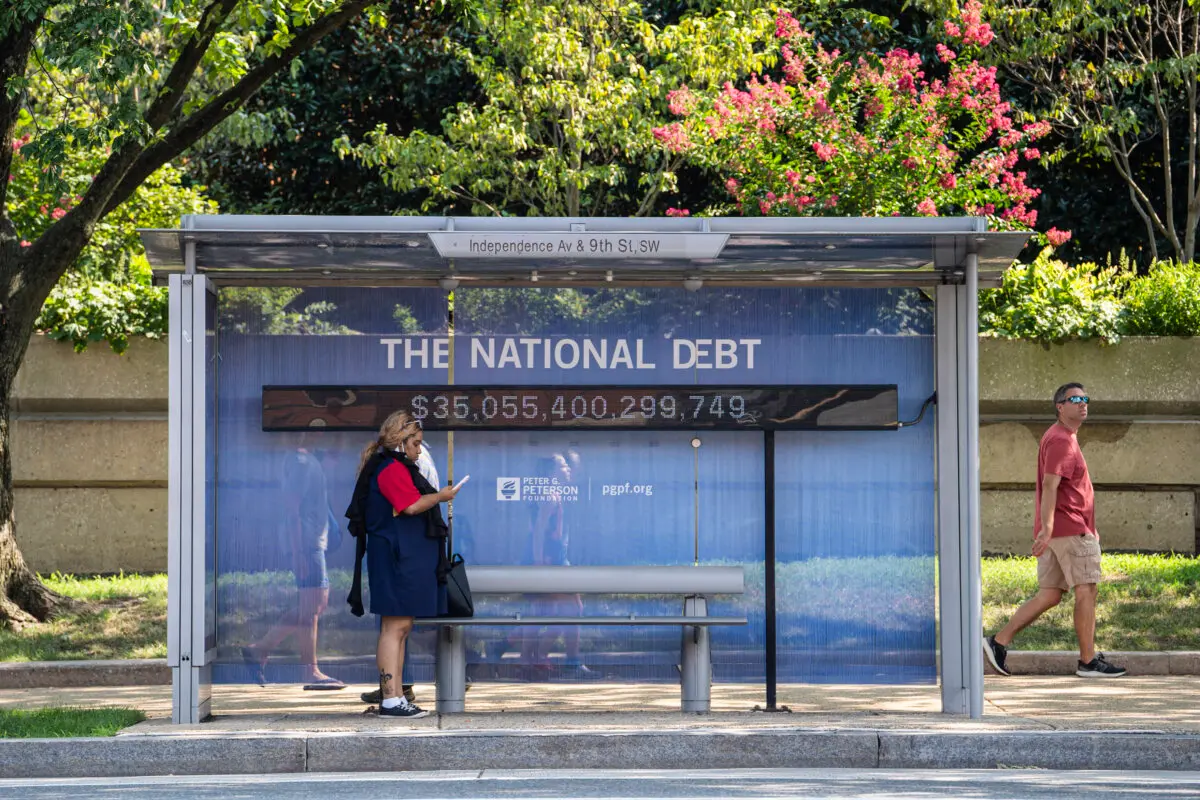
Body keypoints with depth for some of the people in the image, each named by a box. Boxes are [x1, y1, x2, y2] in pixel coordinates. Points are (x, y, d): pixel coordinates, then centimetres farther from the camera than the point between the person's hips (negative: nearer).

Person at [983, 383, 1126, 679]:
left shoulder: (1064, 438, 21)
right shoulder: (1061, 440, -12)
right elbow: (1049, 485, -23)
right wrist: (1047, 528, -32)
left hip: (1056, 532, 10)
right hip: (1070, 530, -10)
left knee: (1049, 595, 8)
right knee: (1086, 591, -5)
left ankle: (999, 642, 4)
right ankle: (1088, 661, -1)